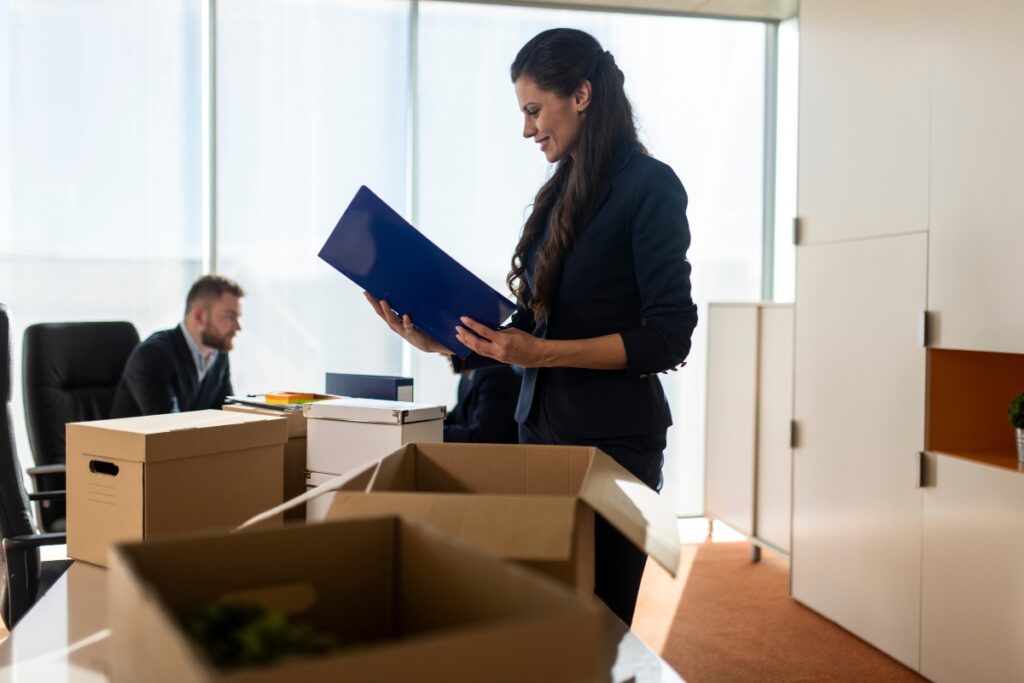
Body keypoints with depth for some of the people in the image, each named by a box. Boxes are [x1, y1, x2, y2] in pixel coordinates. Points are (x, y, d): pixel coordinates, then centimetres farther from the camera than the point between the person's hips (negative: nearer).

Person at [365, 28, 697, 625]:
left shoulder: (648, 185, -8)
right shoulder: (560, 195, 13)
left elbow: (669, 336, -13)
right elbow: (531, 328, 13)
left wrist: (541, 353, -21)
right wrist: (441, 342, 0)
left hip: (612, 440, -6)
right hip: (542, 429, 7)